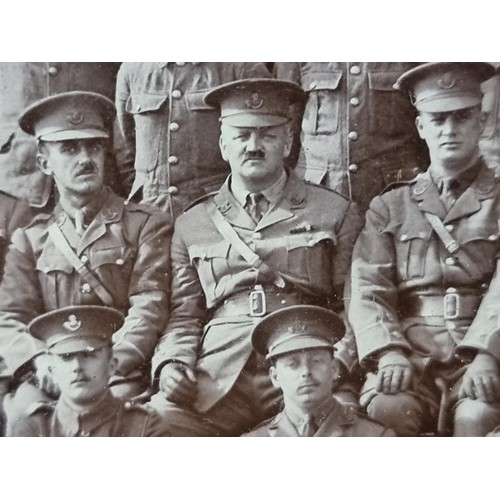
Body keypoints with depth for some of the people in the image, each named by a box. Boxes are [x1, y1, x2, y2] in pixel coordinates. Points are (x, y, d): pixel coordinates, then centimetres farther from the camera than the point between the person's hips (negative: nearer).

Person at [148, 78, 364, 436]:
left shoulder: (336, 213, 14)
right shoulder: (191, 225, 19)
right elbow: (184, 316, 18)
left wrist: (335, 363, -8)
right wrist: (172, 364, -2)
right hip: (218, 376, 2)